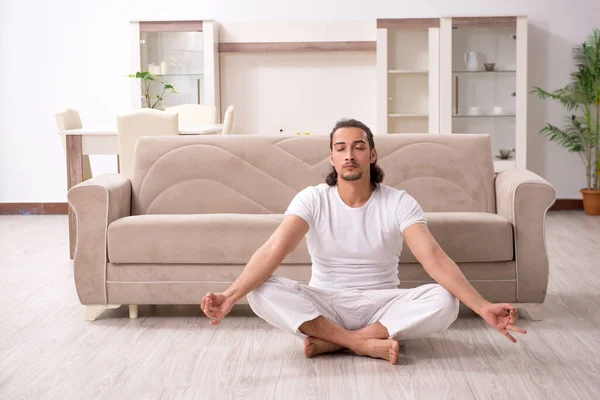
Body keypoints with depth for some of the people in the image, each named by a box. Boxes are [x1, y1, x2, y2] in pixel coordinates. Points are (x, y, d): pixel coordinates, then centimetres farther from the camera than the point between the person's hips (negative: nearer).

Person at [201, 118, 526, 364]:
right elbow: (275, 249, -23)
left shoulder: (399, 203, -9)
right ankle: (366, 344, -26)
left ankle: (333, 342, -22)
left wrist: (482, 307, -36)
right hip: (324, 305, 0)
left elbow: (433, 258, -21)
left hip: (381, 307, 0)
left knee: (444, 300, -29)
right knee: (262, 292, -28)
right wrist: (230, 296, -40)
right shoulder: (312, 199, -8)